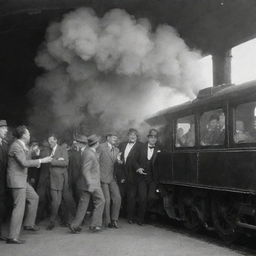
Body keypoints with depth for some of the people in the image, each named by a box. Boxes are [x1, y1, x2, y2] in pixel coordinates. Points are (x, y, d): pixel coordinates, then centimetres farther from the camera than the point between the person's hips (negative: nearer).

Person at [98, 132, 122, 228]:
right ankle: (107, 221, 9)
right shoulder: (101, 147, -4)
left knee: (117, 198, -4)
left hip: (112, 178, 6)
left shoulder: (116, 150, 15)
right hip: (103, 177, -5)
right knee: (107, 200, -4)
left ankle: (114, 219, 8)